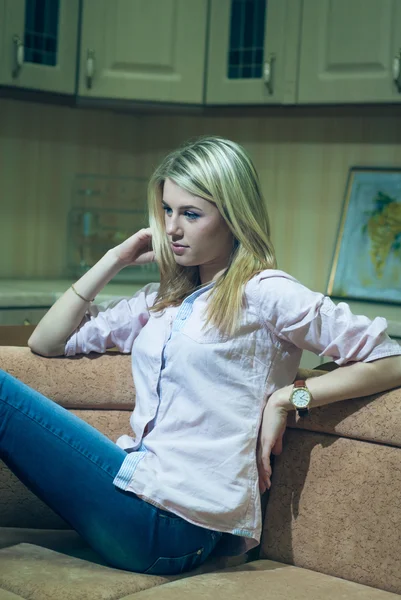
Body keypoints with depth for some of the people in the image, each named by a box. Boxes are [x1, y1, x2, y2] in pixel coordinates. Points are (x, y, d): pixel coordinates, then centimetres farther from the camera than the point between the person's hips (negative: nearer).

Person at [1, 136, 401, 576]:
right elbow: (46, 342, 20)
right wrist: (115, 260, 16)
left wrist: (287, 398, -8)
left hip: (173, 521, -7)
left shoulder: (264, 293, 0)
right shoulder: (162, 300, 20)